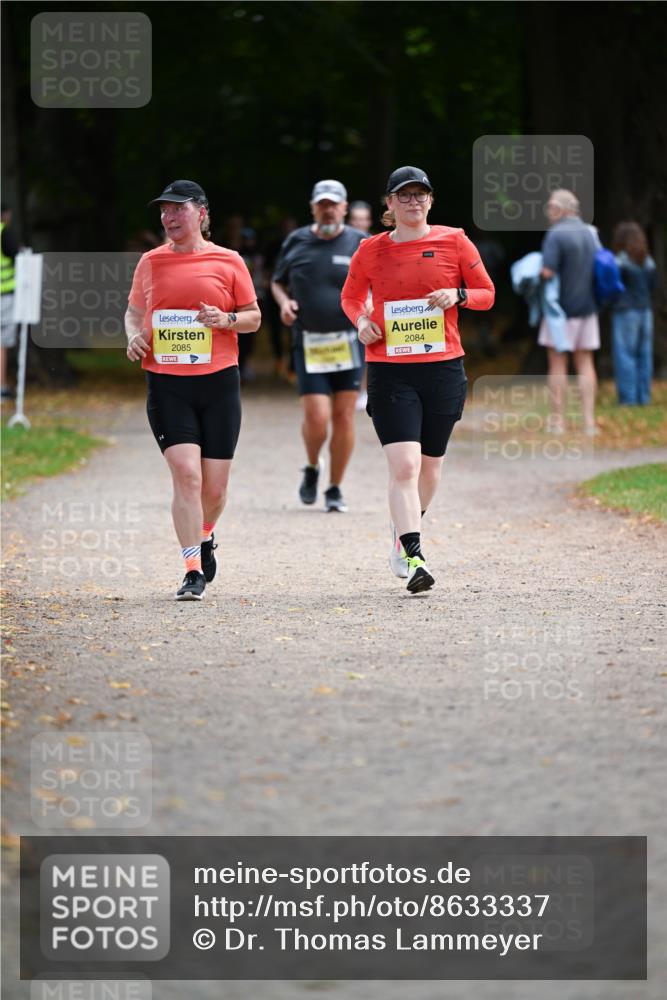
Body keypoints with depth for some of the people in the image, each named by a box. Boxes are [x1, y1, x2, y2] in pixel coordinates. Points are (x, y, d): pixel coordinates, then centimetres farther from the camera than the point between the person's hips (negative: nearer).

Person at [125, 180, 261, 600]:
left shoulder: (228, 262, 3)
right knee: (186, 474, -15)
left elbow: (253, 317, 9)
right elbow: (134, 311, 21)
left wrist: (226, 320, -12)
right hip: (166, 382, 0)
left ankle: (205, 538, 37)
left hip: (218, 380, 0)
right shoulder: (151, 262, 9)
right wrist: (135, 336, 0)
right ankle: (193, 571, -12)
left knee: (214, 487, 4)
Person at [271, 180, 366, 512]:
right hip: (309, 344, 0)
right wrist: (284, 302, -2)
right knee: (317, 418, -11)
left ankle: (335, 488, 12)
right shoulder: (296, 242, 7)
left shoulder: (361, 244, 2)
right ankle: (311, 469, 20)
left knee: (343, 416, -1)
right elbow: (278, 282, 19)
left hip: (348, 342, 0)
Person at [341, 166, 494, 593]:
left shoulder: (454, 241, 3)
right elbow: (351, 295, 19)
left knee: (430, 465, 13)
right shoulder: (371, 250, 4)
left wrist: (458, 295, -12)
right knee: (404, 465, -15)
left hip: (444, 368, 2)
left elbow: (487, 293, 8)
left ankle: (407, 527, 41)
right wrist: (361, 321, -1)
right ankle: (413, 559, -18)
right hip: (390, 371, -2)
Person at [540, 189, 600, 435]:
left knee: (557, 363, 2)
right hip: (587, 306, 6)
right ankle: (589, 420, 4)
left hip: (561, 307, -6)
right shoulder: (589, 233, 7)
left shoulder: (556, 234, -15)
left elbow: (547, 272, -23)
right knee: (585, 362, 8)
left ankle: (557, 420, 3)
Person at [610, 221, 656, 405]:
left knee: (624, 356, -2)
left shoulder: (621, 261, -13)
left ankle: (628, 397, -5)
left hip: (625, 312, -6)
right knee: (643, 356, 8)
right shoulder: (648, 262, 5)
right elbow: (651, 287, 12)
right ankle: (643, 397, 9)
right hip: (645, 311, 6)